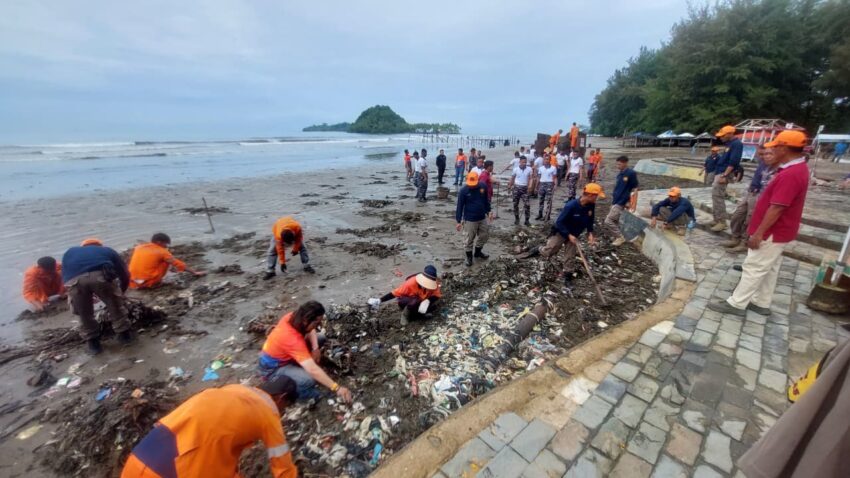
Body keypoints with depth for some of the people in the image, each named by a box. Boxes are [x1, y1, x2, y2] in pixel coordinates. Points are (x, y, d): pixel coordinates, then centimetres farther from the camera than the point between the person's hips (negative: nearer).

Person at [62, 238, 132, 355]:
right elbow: (124, 274, 32)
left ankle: (93, 343, 33)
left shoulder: (70, 252, 42)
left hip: (73, 280, 2)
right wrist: (120, 293, 49)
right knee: (116, 305, 22)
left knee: (84, 313, 24)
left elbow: (64, 276, 33)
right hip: (101, 275, -1)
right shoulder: (107, 250, 36)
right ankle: (124, 335, 32)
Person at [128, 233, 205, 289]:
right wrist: (195, 272, 6)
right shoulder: (162, 251, -2)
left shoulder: (138, 247, 11)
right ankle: (156, 282, 8)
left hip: (132, 284, 5)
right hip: (149, 283, -5)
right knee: (166, 262, 10)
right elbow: (178, 264, 0)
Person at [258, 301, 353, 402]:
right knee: (310, 379, -33)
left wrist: (315, 348, -17)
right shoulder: (293, 340, -40)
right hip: (273, 368, -8)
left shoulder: (293, 317, -19)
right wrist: (337, 388, -42)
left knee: (321, 337, -1)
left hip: (286, 355, 8)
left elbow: (311, 331, 2)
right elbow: (313, 370, -44)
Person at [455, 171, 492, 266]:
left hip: (483, 218, 5)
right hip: (469, 220, -5)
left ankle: (478, 252, 40)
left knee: (484, 236, 18)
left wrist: (488, 212, 14)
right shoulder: (463, 191, -16)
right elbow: (459, 206, -11)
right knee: (468, 240, 4)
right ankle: (469, 257, 24)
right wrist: (459, 221, -11)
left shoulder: (483, 186, -5)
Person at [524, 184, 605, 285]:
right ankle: (538, 250, 31)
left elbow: (590, 221, 5)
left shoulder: (591, 206, -13)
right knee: (548, 252, 1)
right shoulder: (571, 205, -32)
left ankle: (568, 275, 20)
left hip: (574, 234, 5)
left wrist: (590, 233, -8)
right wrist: (569, 235, -27)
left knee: (570, 257, 7)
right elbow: (559, 222, -27)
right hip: (561, 232, -5)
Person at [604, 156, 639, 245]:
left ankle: (621, 237, 5)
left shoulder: (631, 173, -14)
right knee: (615, 221, 14)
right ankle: (620, 237, 27)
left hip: (621, 202, -8)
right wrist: (613, 199, 15)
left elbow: (635, 188, -13)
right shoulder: (620, 173, 9)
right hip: (616, 201, 8)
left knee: (608, 221, -9)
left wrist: (630, 202, -16)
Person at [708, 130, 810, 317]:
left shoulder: (790, 175, -26)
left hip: (772, 233, -10)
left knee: (753, 269, -2)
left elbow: (776, 208, -27)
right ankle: (761, 303, 27)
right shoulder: (797, 168, 8)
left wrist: (758, 233, -23)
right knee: (769, 269, 16)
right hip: (777, 231, 10)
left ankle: (736, 304, 7)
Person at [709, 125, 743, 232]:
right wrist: (720, 174, 18)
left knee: (717, 197, -12)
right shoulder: (730, 144, 18)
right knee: (716, 196, 13)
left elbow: (733, 162, -20)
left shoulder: (737, 144, -11)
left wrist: (724, 175, -24)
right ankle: (717, 220, 20)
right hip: (719, 173, 10)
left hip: (723, 174, -10)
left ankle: (721, 222, -8)